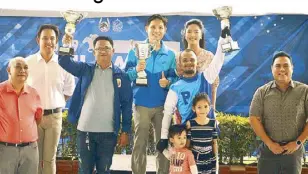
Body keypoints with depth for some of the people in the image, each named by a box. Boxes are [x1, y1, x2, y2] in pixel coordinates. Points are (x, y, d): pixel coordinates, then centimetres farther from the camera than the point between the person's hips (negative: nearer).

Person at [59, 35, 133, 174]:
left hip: (108, 132, -1)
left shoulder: (121, 75, 1)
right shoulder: (85, 69, 5)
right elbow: (65, 62, -2)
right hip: (85, 130, 1)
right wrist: (66, 46, -22)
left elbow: (126, 105, 1)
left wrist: (125, 131, -1)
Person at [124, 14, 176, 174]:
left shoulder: (170, 54, 7)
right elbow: (126, 76, 1)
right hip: (141, 104, -1)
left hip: (163, 105, 2)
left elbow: (175, 78, 9)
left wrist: (168, 82, -13)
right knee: (139, 144, 2)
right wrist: (136, 70, -19)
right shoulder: (136, 51, 3)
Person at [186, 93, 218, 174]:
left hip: (210, 161, 2)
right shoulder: (190, 123, -8)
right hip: (195, 161, -1)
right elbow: (187, 143, -1)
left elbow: (215, 143, 4)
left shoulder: (213, 123, -3)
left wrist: (216, 160, 7)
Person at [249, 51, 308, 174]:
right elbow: (254, 119, -2)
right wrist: (269, 143, -8)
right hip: (268, 149, 0)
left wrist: (298, 142, -8)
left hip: (293, 150, 0)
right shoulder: (262, 92, 0)